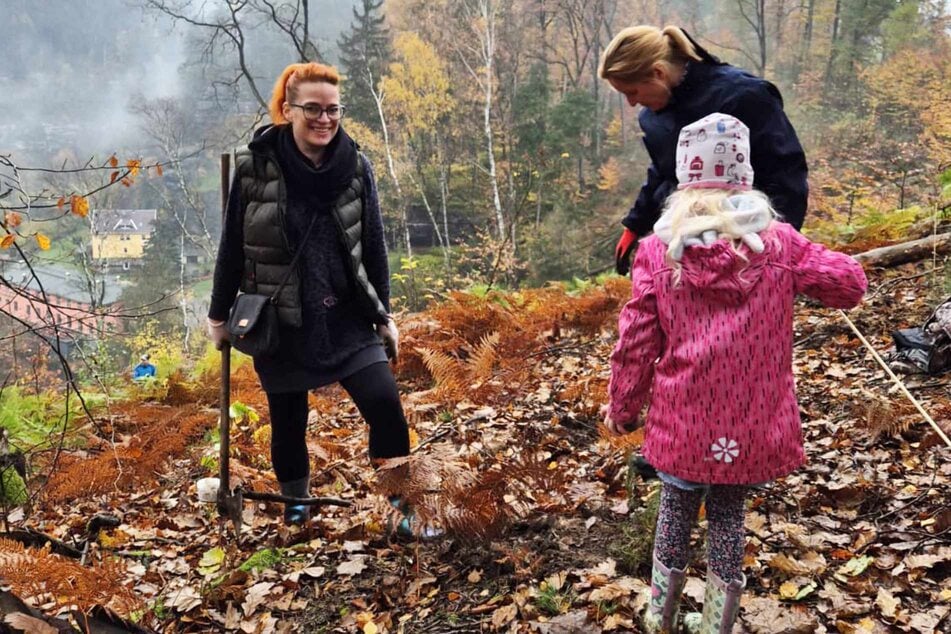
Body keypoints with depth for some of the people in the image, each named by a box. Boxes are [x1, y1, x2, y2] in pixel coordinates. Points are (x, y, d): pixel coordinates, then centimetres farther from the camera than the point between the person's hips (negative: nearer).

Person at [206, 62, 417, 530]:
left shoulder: (356, 167, -2)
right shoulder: (255, 168, -8)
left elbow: (373, 249, 4)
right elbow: (232, 248, 1)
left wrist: (384, 316, 5)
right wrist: (219, 315, 7)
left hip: (346, 318, 1)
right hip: (279, 322, -1)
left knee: (384, 403, -12)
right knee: (288, 420, 10)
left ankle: (400, 503, 7)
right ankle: (296, 504, 35)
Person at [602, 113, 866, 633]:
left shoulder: (658, 249, -7)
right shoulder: (778, 242, -5)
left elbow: (636, 342, -5)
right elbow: (850, 285, 5)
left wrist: (623, 408, 8)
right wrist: (804, 262, 23)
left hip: (683, 421, 0)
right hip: (753, 422, 0)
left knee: (676, 507, 19)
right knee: (727, 514, 15)